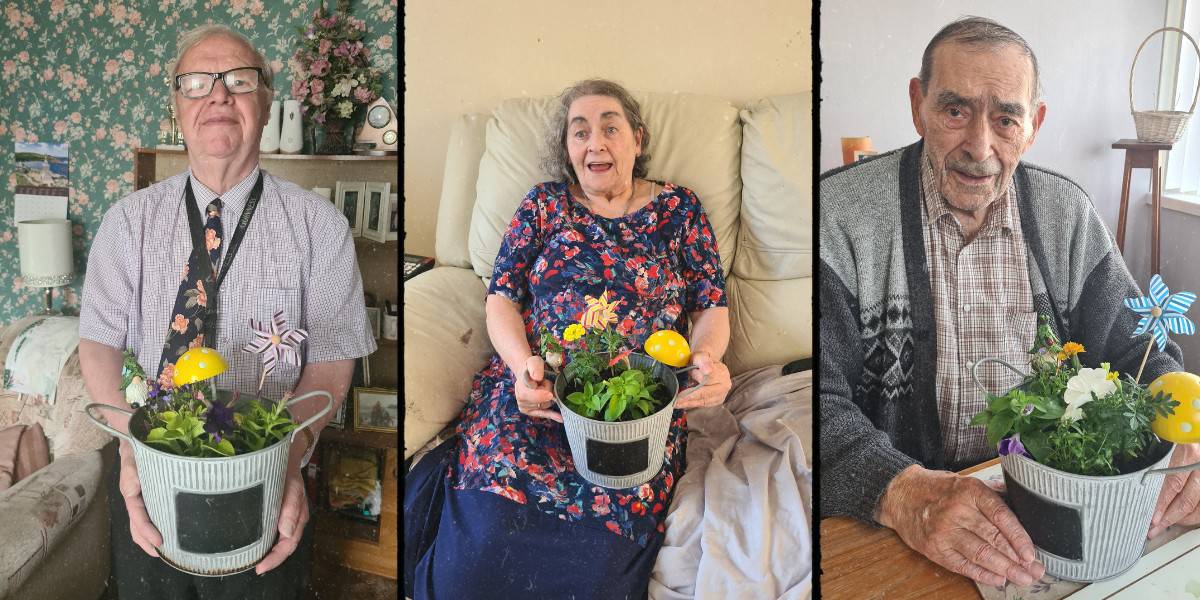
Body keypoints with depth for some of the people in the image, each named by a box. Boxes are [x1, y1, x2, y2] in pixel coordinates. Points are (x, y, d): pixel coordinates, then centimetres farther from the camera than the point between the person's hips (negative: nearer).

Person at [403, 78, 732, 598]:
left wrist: (706, 356, -13)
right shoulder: (544, 204, 16)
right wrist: (523, 364, -12)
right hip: (534, 392, 0)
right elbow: (501, 298, 10)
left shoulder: (679, 209, 15)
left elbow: (711, 306, 12)